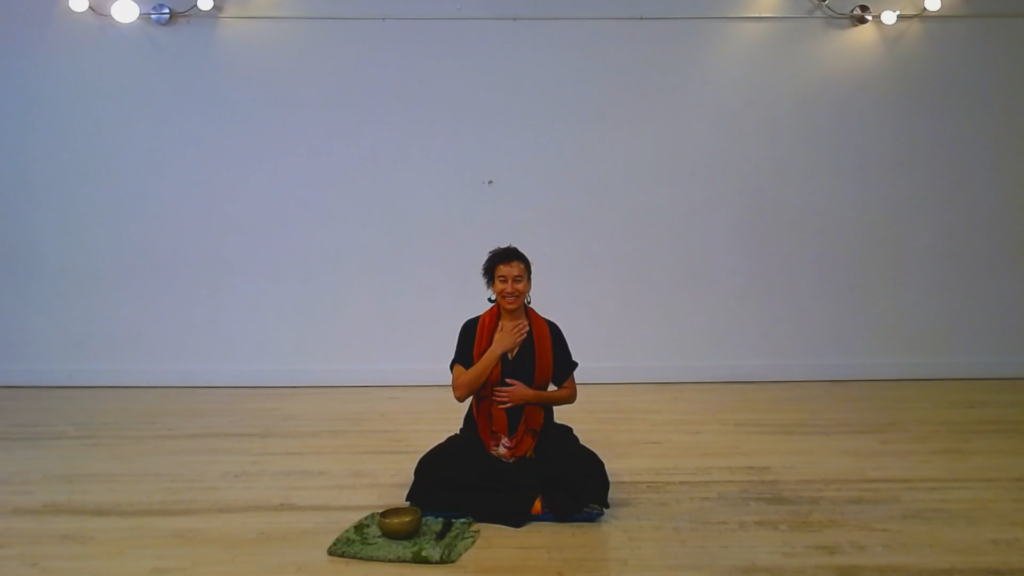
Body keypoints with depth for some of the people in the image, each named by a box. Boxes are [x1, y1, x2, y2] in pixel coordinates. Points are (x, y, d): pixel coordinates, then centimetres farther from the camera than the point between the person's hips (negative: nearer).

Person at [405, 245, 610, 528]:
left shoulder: (549, 332, -3)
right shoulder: (473, 330, -3)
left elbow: (569, 393, 5)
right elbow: (460, 391, -13)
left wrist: (531, 395, -14)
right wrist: (498, 348, -17)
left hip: (537, 435, 0)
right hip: (482, 436, 0)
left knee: (589, 471, -27)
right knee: (430, 471, -27)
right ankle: (535, 501, -16)